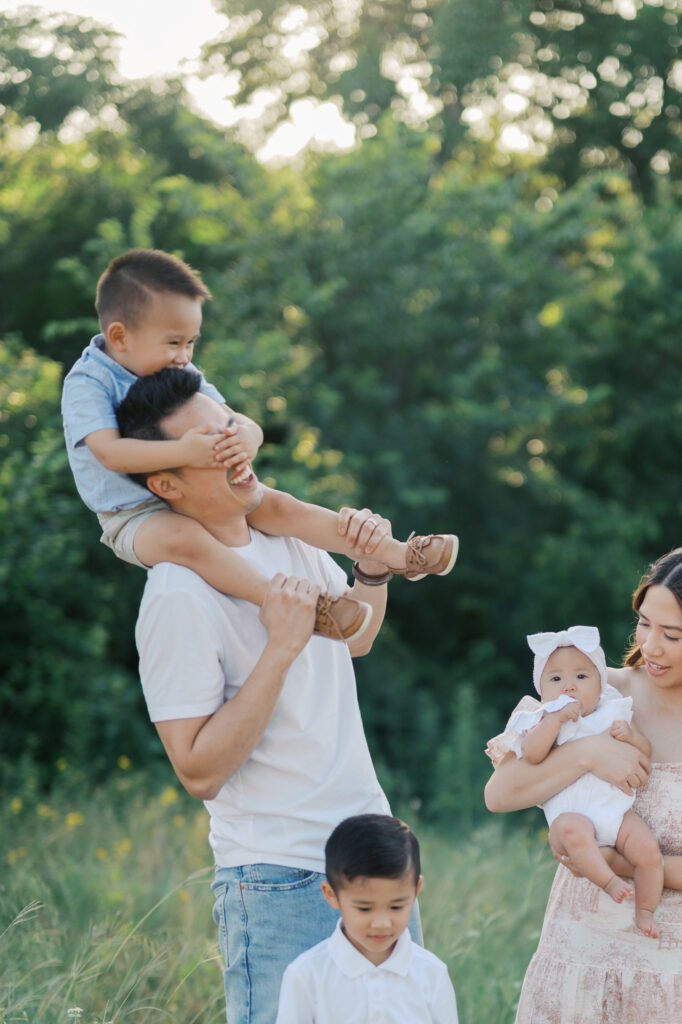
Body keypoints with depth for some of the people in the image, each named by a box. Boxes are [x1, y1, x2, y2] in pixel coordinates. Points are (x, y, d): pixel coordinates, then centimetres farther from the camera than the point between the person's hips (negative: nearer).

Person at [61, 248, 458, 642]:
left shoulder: (183, 376, 5)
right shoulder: (87, 384, -16)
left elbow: (247, 426, 0)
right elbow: (111, 453, -32)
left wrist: (246, 439, -27)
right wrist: (183, 452, -44)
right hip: (135, 517, -6)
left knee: (278, 506, -9)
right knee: (183, 537, -38)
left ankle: (395, 554, -10)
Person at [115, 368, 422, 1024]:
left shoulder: (287, 535, 6)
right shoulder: (176, 596, -18)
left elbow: (355, 640, 24)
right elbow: (198, 770, -21)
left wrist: (373, 569, 4)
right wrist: (280, 648, -24)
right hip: (279, 881, -8)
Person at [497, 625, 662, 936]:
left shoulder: (613, 714, 15)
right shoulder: (545, 722, 7)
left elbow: (646, 752, 12)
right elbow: (531, 754, -13)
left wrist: (629, 736, -9)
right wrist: (556, 717, -18)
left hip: (618, 810, 3)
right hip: (572, 813, -3)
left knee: (648, 850, -18)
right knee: (571, 829, -37)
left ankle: (645, 910, 4)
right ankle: (609, 881, -27)